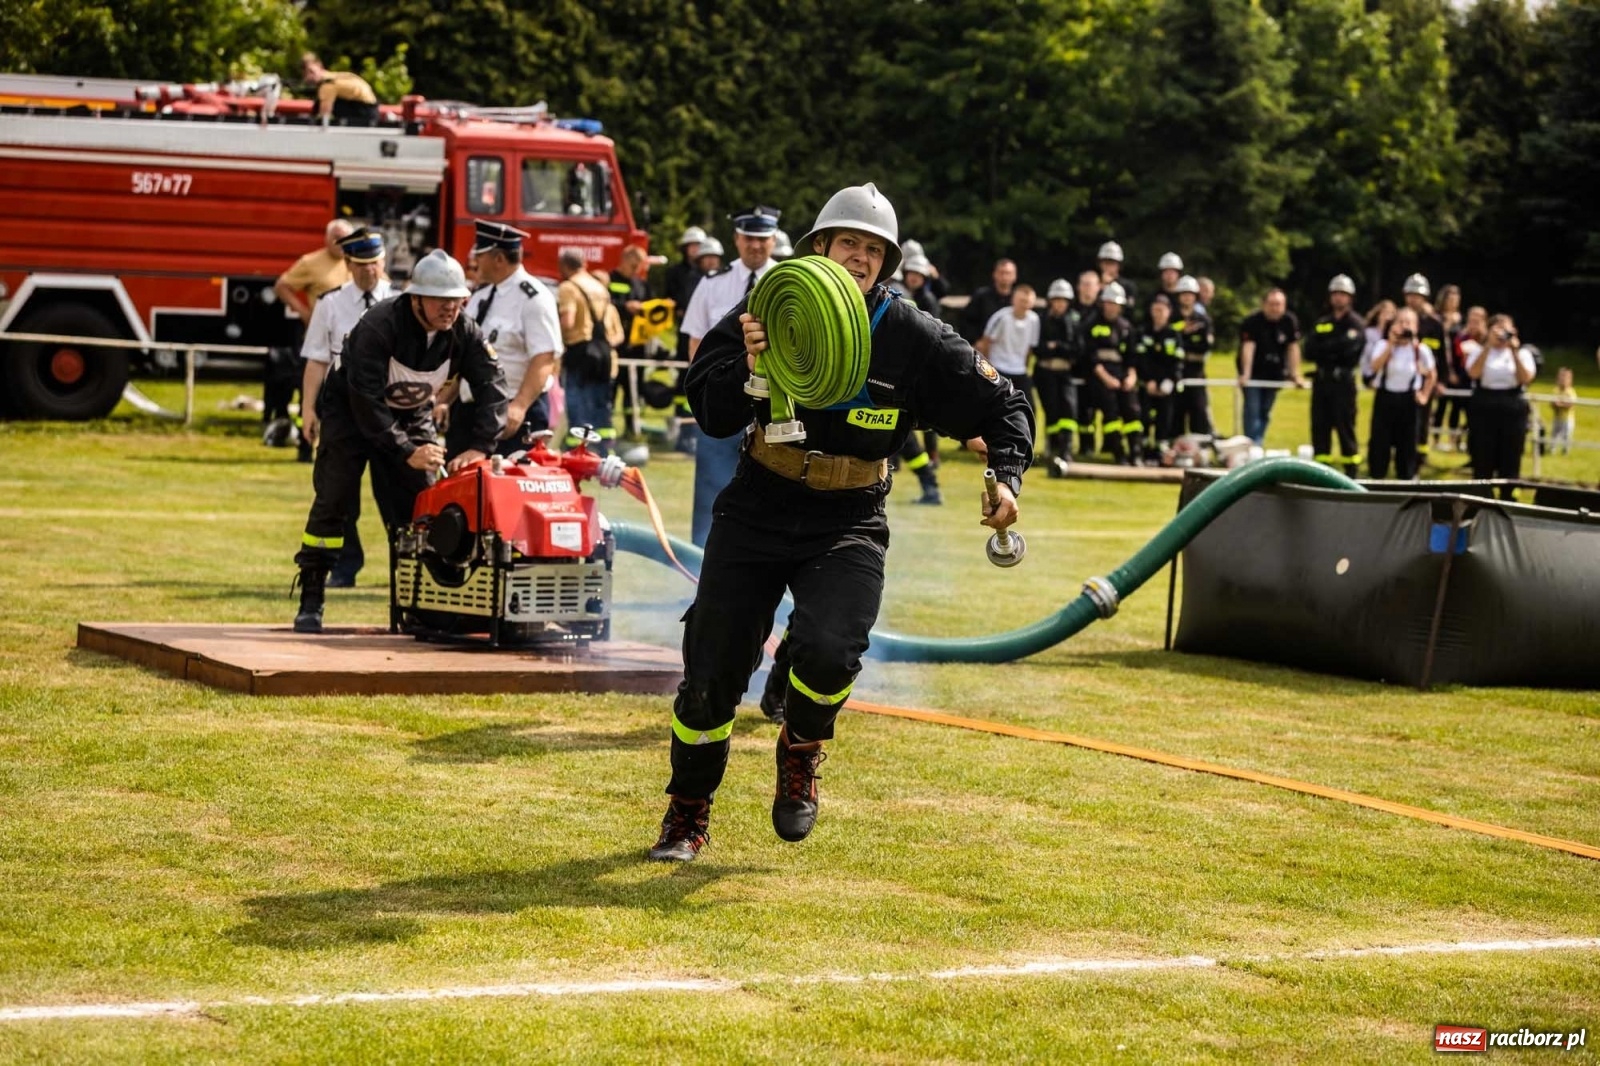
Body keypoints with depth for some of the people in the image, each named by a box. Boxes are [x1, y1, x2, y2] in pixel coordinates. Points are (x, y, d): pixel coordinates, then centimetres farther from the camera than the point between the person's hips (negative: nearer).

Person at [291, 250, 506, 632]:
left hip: (411, 416, 5)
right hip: (350, 410, -4)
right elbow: (365, 399, -34)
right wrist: (406, 452, -37)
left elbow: (493, 387, -19)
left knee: (418, 507, -3)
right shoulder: (380, 326, -31)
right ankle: (310, 601, -4)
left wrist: (479, 448, -33)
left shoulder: (464, 333, -17)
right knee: (333, 500, -10)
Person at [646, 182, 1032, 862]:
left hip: (848, 526, -1)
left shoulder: (912, 339, -7)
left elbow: (999, 404, 0)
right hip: (755, 516, 1)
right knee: (713, 670, 1)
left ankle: (800, 752, 9)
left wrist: (1007, 477, -15)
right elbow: (711, 415, -8)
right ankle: (688, 813, 24)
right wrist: (745, 370, -27)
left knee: (829, 651, -26)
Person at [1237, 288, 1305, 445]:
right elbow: (1248, 347, -26)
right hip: (1254, 373, -4)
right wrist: (1245, 374, -36)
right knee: (1253, 410, -12)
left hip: (1274, 373, 4)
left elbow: (1293, 348, -8)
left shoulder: (1290, 321, -8)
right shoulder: (1251, 322, -18)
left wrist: (1295, 375, -11)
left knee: (1265, 412, 8)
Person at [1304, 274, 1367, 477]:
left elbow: (1350, 348, -16)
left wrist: (1325, 349, -6)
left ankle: (1352, 468, -1)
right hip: (1321, 380, 5)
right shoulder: (1321, 324, 15)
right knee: (1319, 426, 5)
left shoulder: (1356, 323, 0)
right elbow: (1310, 352, 4)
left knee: (1345, 426, -5)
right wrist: (1335, 348, -9)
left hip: (1343, 381, -5)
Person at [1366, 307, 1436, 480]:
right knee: (1379, 441, 2)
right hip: (1385, 396, -1)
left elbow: (1432, 374, 11)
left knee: (1407, 443, 7)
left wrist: (1425, 395, 4)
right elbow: (1375, 367, -23)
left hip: (1408, 400, 1)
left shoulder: (1420, 349, -3)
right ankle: (1376, 477, 14)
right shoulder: (1384, 345, -6)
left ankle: (1406, 480, 18)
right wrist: (1391, 344, -22)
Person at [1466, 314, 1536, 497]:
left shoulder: (1521, 353, 7)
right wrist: (1488, 346, -15)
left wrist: (1514, 352, -14)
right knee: (1482, 460, 2)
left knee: (1510, 460, 3)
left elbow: (1526, 378, -10)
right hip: (1484, 407, 0)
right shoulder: (1481, 351, 7)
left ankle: (1508, 500, 10)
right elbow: (1473, 373, -12)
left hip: (1513, 408, 0)